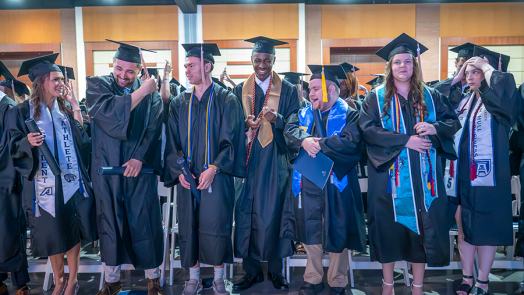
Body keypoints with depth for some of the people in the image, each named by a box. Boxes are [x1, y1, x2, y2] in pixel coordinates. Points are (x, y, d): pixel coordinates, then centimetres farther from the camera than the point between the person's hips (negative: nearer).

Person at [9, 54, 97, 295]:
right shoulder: (22, 112, 0)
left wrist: (75, 105, -6)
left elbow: (83, 138, -3)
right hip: (45, 183, -2)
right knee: (52, 232, 6)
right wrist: (28, 142, -23)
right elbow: (14, 146, -1)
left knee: (73, 231, 6)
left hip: (72, 180, 2)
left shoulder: (66, 109, 9)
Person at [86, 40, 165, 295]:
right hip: (107, 169, 1)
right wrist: (141, 92, -18)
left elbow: (154, 128, -4)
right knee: (110, 224, 10)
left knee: (145, 223, 4)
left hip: (140, 169, 0)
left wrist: (140, 157, -16)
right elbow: (109, 111, -18)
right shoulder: (97, 85, 1)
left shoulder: (151, 91, 3)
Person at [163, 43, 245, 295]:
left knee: (216, 226, 1)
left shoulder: (226, 100, -1)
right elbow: (172, 141, 8)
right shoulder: (179, 103, 10)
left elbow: (230, 140, -7)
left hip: (216, 177, -3)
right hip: (187, 177, 4)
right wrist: (178, 170, -6)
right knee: (189, 227, 7)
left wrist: (213, 168, -17)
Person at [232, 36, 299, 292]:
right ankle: (251, 271, 15)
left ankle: (275, 271, 15)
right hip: (247, 160, 2)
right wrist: (246, 123, -12)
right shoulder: (240, 90, 11)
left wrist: (277, 119, -19)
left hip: (275, 162, -2)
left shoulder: (288, 90, 5)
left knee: (273, 214, -1)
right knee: (246, 214, 2)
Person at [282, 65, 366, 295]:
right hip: (307, 183, 4)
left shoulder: (349, 115, -2)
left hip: (335, 184, -4)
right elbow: (289, 131, -2)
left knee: (336, 234, 5)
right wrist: (304, 140, -22)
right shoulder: (304, 114, 14)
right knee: (310, 232, 11)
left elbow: (350, 142, -18)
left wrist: (318, 144, -15)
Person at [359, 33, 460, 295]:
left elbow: (454, 121, 8)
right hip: (391, 177, -2)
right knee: (389, 227, 3)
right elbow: (368, 129, -9)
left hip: (422, 177, 2)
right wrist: (405, 140, -17)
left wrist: (435, 128, -14)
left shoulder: (430, 96, 10)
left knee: (422, 228, 5)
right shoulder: (376, 97, 3)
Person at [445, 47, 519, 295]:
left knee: (484, 230, 4)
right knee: (463, 227, 12)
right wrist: (457, 77, 5)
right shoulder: (463, 101, 11)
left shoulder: (497, 100, -8)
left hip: (486, 177, -6)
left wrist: (486, 66, -14)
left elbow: (505, 87, -30)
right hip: (461, 176, 6)